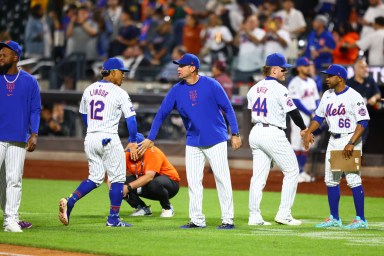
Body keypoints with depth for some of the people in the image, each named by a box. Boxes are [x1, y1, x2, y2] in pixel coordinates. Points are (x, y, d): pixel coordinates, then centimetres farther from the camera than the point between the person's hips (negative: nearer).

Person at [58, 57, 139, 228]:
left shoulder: (89, 90, 9)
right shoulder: (119, 93, -9)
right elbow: (130, 118, -11)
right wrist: (133, 142, -4)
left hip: (90, 139, 6)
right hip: (109, 140, -6)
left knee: (95, 177, 14)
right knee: (117, 178, 6)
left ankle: (69, 202, -7)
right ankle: (113, 218, 7)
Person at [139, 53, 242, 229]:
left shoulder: (211, 85, -10)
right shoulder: (177, 90, 1)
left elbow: (228, 108, -6)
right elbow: (162, 114, 4)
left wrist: (235, 134, -9)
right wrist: (150, 138, 0)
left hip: (216, 140, -4)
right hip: (193, 141, 4)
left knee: (222, 180, -5)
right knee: (193, 182, 3)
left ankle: (228, 220, 0)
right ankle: (197, 220, 9)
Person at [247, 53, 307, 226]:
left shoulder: (254, 89, 10)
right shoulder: (279, 89, -12)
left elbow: (252, 110, 14)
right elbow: (293, 112, -9)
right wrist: (304, 129, 5)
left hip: (255, 132, 7)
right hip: (273, 133, -7)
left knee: (258, 175, 9)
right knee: (291, 171, 4)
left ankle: (254, 216, 5)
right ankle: (284, 214, 0)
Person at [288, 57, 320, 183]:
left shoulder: (311, 82, 13)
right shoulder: (294, 83, -11)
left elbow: (316, 99, 15)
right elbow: (296, 102, -17)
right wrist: (310, 113, -18)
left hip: (311, 117, 8)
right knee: (296, 144, -7)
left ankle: (301, 171, 17)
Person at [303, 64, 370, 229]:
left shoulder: (353, 97, -14)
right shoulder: (328, 95, 10)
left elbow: (363, 122, -17)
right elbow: (319, 116, 17)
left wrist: (351, 143, -25)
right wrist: (309, 132, 0)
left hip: (350, 139, -8)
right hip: (333, 141, 8)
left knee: (353, 179, -10)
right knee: (331, 180, 9)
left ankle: (361, 219, -5)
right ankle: (334, 218, 18)